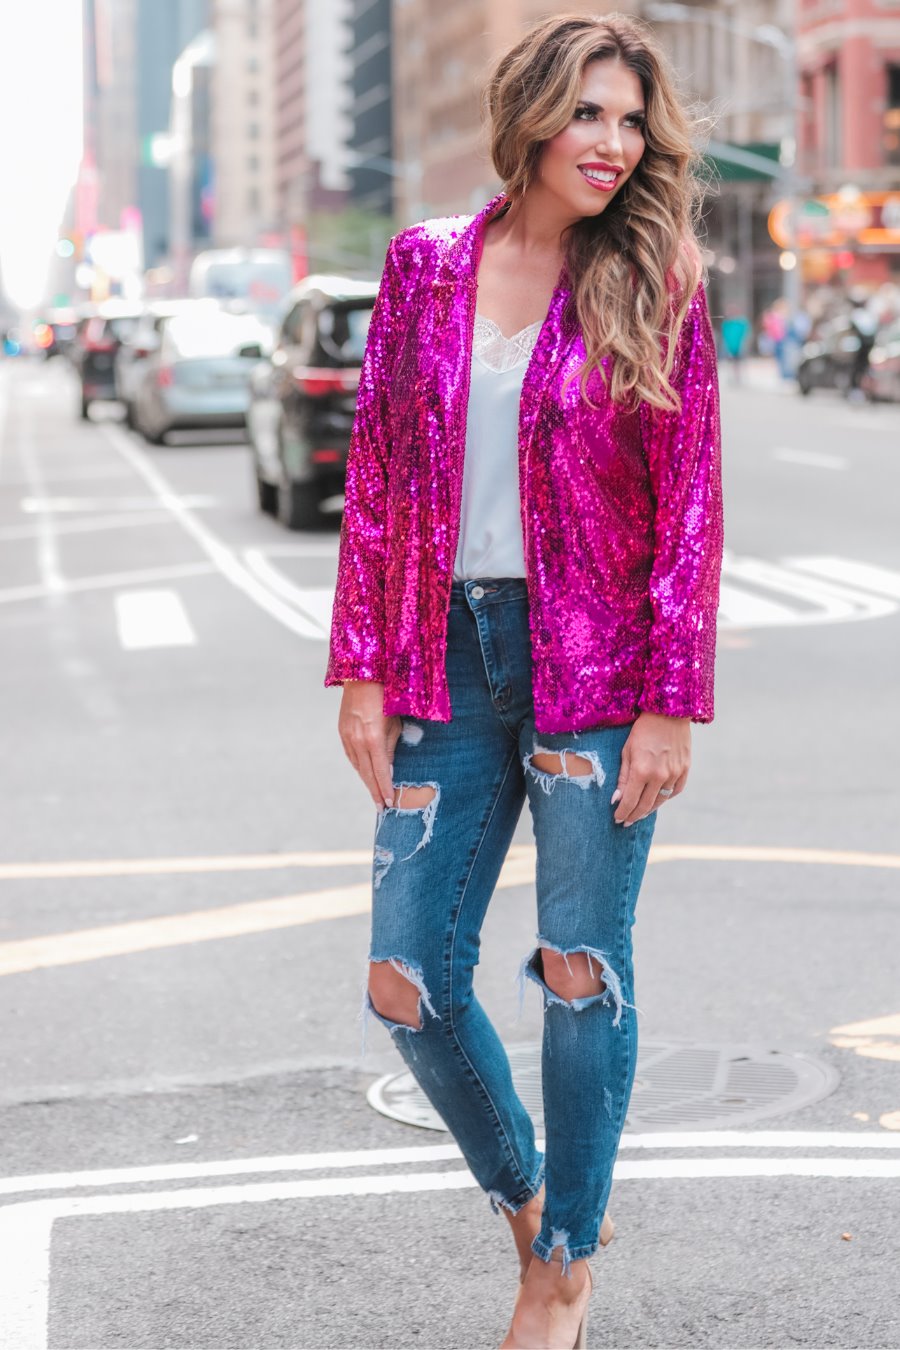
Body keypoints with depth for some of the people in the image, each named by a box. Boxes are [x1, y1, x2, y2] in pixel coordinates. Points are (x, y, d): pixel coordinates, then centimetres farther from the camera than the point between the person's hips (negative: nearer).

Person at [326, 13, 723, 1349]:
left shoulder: (653, 287, -2)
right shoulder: (425, 265, 5)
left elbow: (690, 510, -3)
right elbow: (376, 475, 7)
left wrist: (672, 703, -9)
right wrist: (364, 672, 2)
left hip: (592, 669, -3)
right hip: (451, 657, 3)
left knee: (582, 972, 2)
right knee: (407, 983, 3)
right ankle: (523, 1196, 30)